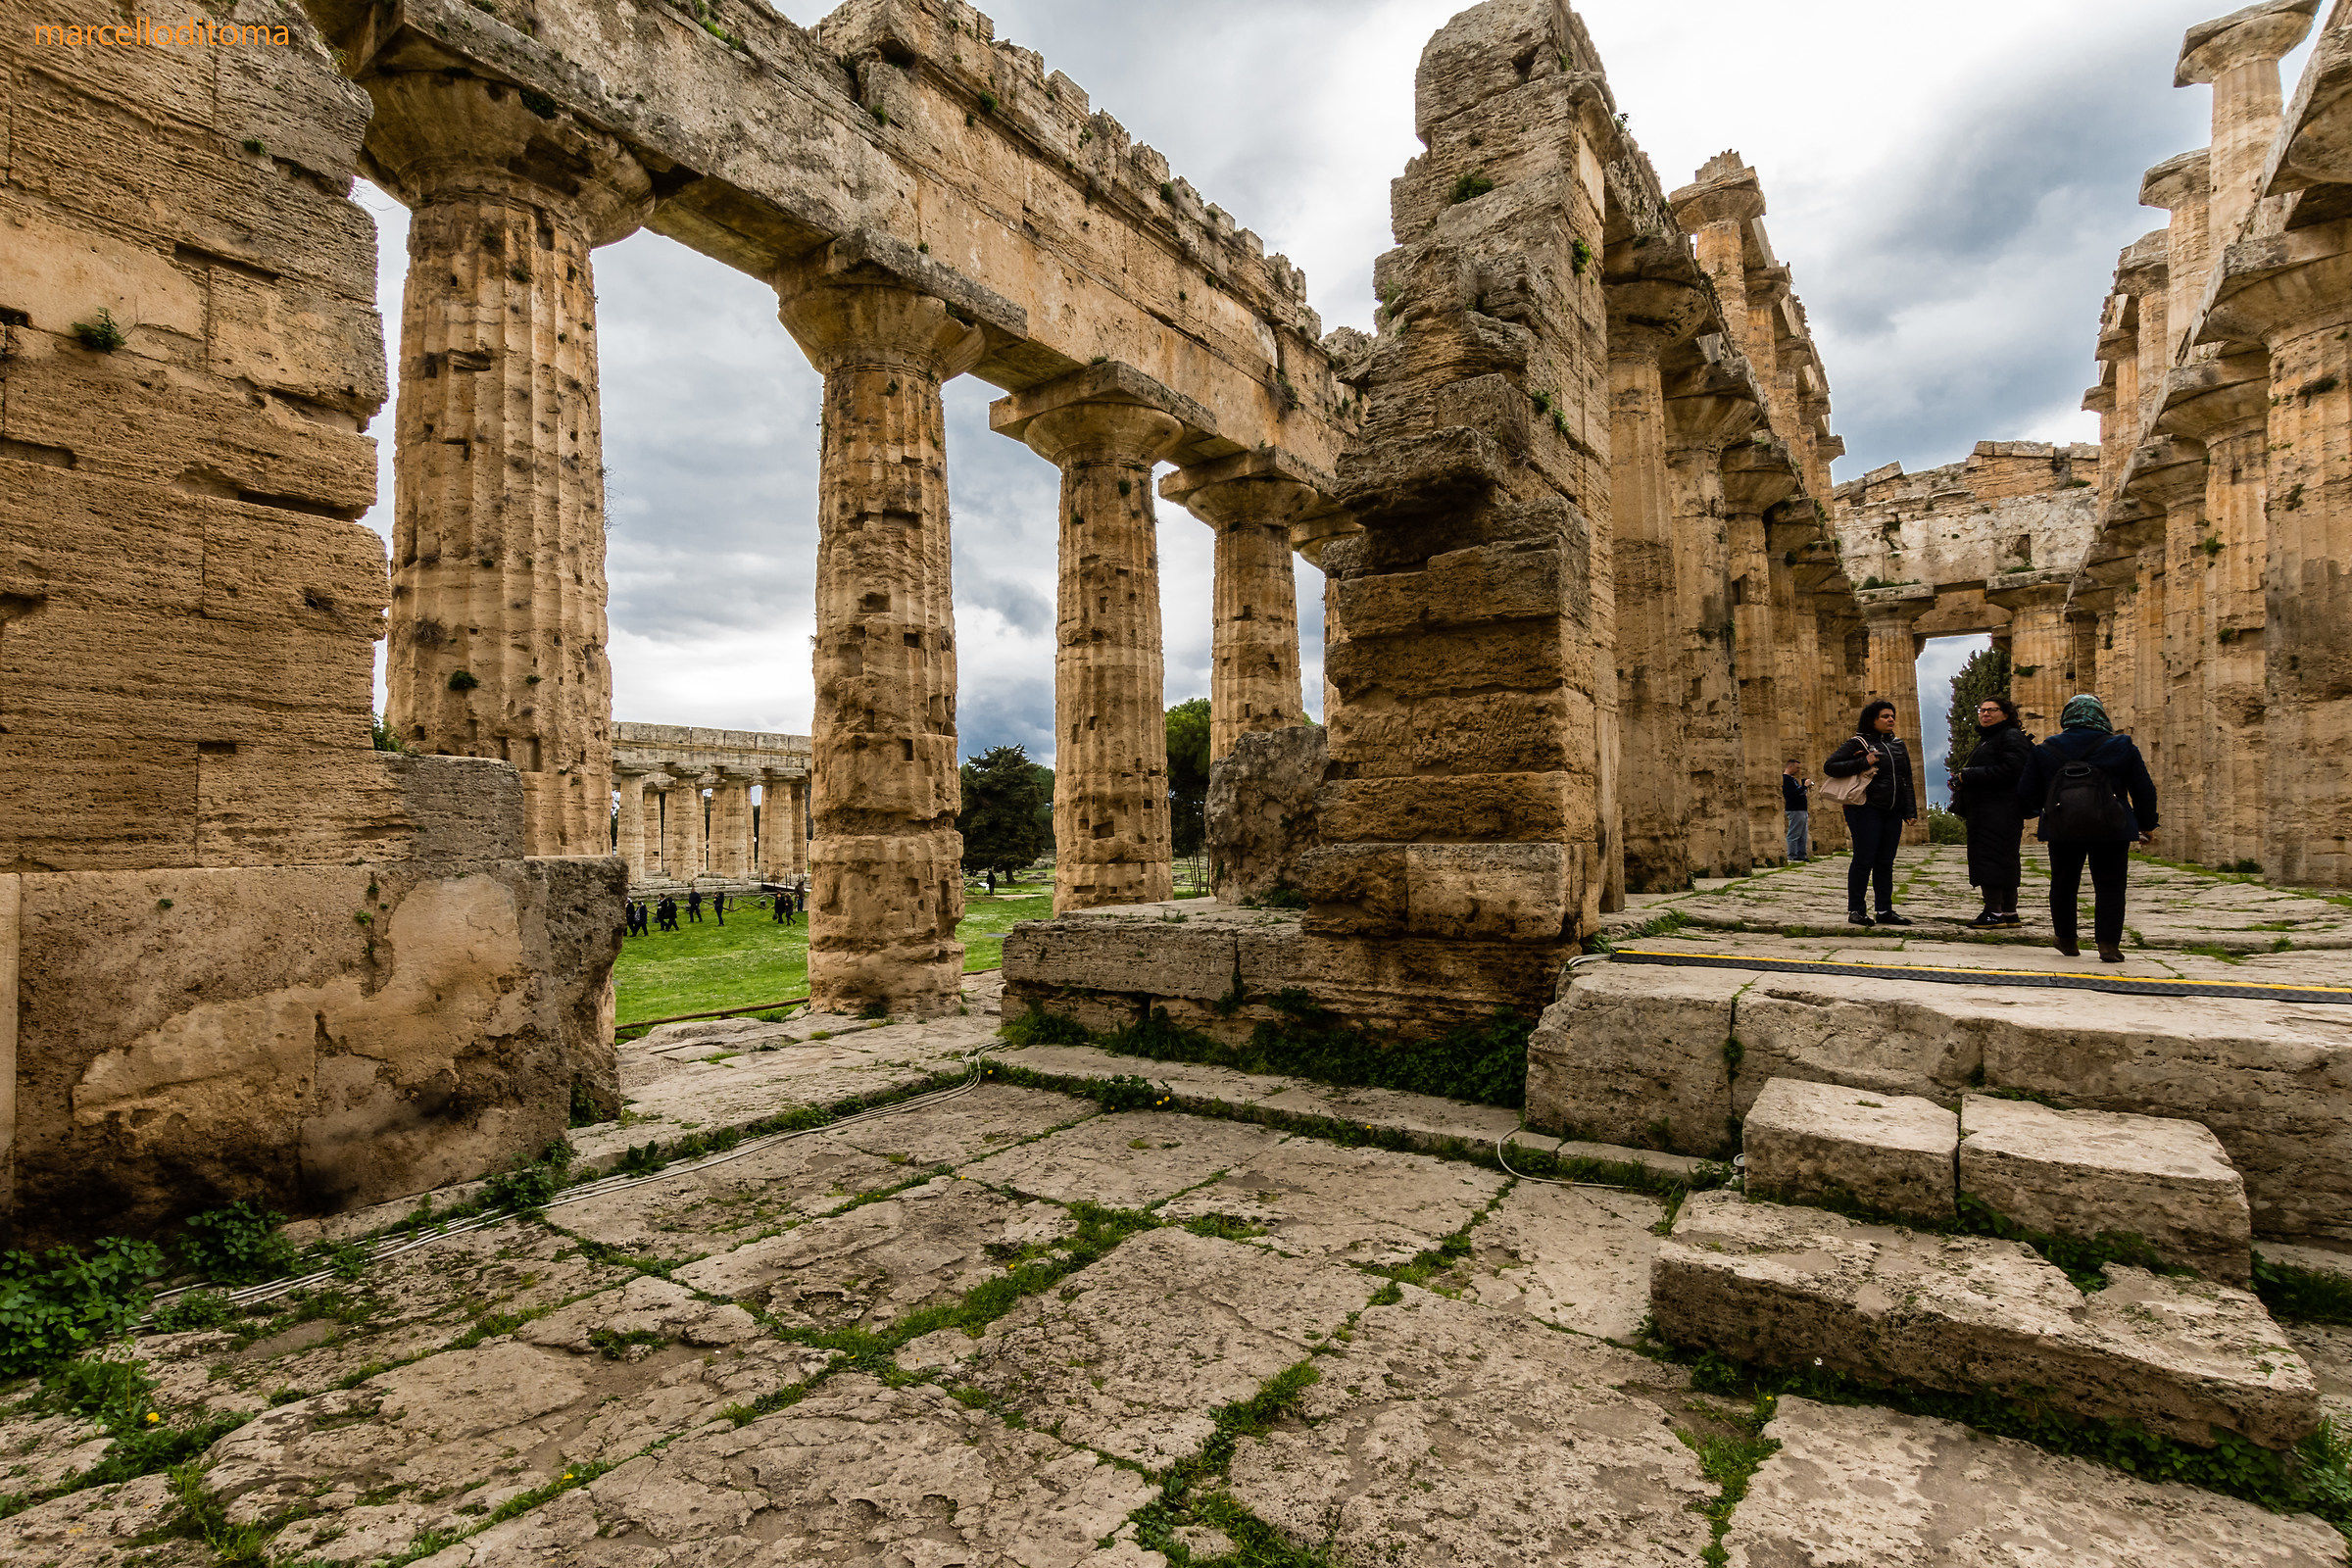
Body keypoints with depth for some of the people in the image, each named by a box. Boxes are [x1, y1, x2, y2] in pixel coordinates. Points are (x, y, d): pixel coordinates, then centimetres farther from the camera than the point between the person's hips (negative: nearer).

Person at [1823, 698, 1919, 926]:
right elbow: (1829, 766, -9)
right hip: (1867, 810, -6)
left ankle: (1885, 911, 13)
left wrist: (1911, 810, 13)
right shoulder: (1858, 743, -2)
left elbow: (1907, 780, 20)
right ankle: (1856, 910, 2)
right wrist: (1863, 763, -17)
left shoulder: (1898, 744, 16)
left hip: (1893, 813, 6)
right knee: (1864, 860, -5)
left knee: (1886, 862, 8)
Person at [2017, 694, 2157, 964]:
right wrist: (2147, 825, 20)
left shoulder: (2044, 750, 3)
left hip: (2061, 829, 1)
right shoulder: (2123, 747, 2)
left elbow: (2026, 795, 5)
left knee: (2063, 884, 14)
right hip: (2111, 830, -1)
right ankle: (2109, 944, -2)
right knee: (2109, 886, 5)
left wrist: (2040, 812, 26)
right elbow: (2144, 791, 7)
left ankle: (2066, 941, 24)